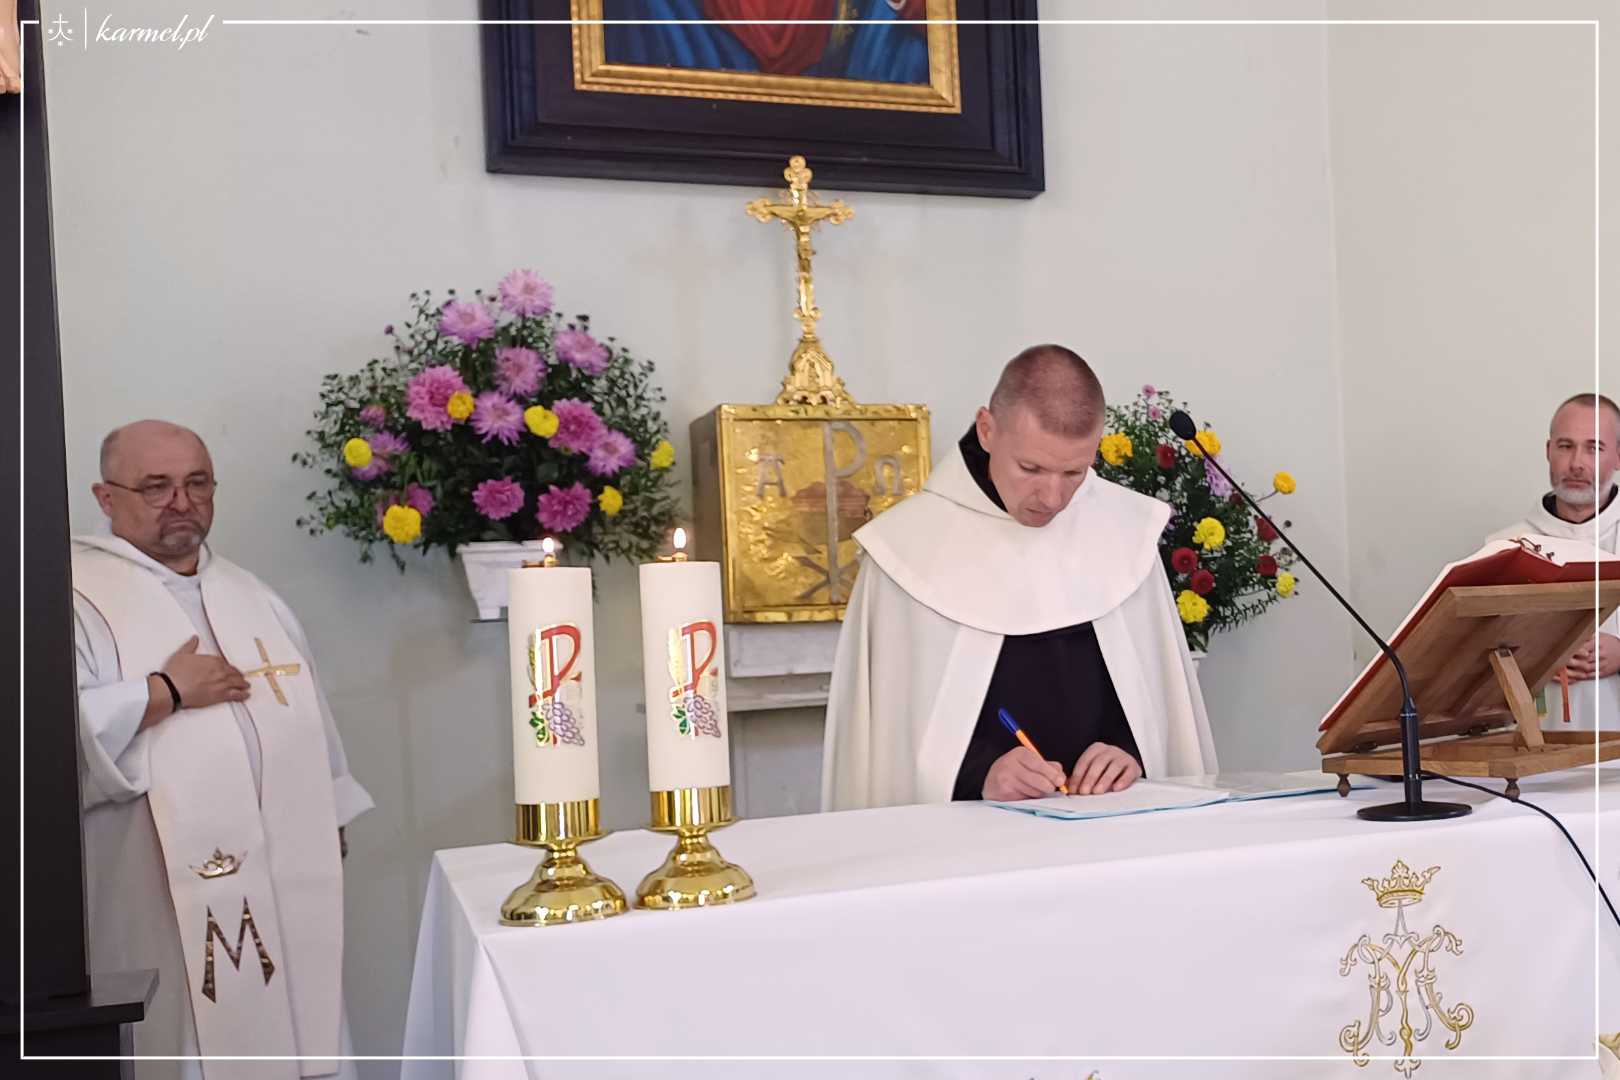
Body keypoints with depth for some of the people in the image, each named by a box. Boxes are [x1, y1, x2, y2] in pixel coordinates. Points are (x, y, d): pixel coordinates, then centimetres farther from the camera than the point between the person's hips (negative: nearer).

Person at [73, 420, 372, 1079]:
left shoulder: (251, 596, 16)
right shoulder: (77, 597, -5)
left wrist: (330, 825, 14)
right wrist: (166, 692, -17)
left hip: (288, 881, 6)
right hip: (169, 895, -5)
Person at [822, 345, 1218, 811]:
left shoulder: (1125, 533, 4)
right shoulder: (910, 547, -6)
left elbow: (1162, 686, 10)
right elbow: (883, 729, -4)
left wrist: (1132, 751, -8)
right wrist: (979, 776, -18)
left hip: (1109, 814, 3)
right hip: (967, 821, -3)